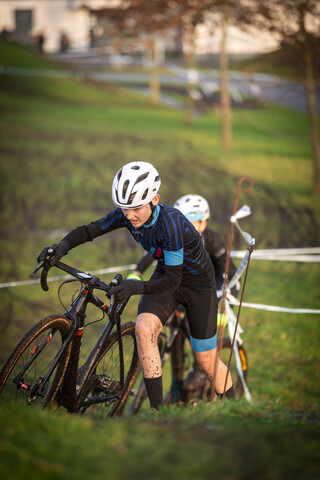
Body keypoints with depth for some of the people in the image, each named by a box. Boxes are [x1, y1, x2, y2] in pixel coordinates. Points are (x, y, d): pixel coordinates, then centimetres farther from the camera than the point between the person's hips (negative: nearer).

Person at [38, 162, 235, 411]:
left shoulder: (170, 223, -36)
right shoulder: (127, 214, -18)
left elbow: (173, 281, -35)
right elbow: (89, 230, -14)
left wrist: (137, 287, -49)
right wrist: (63, 245, -34)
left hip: (198, 283, -5)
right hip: (165, 275, 5)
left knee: (207, 359, 3)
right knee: (144, 327, -22)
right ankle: (157, 409, -15)